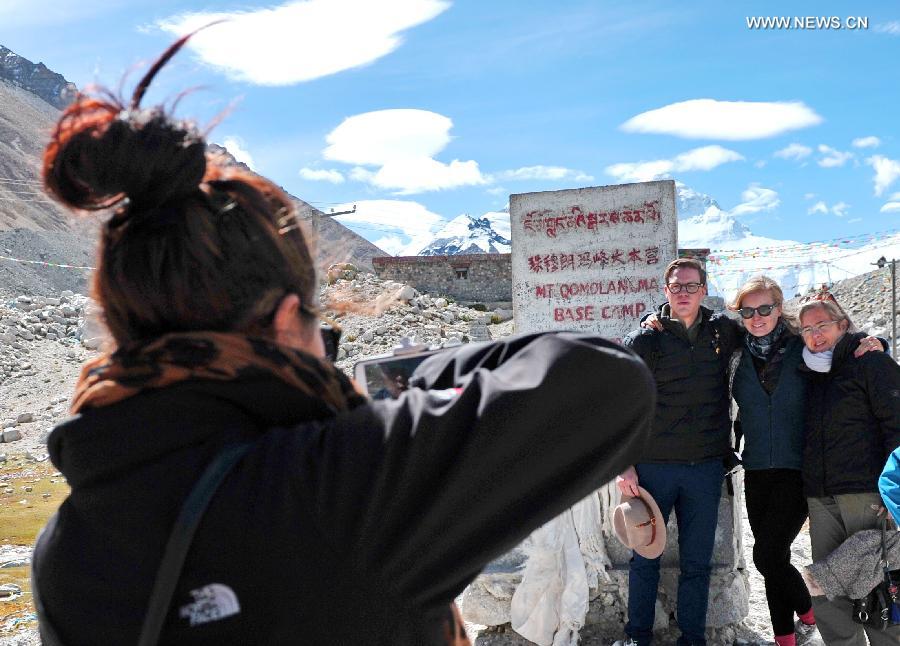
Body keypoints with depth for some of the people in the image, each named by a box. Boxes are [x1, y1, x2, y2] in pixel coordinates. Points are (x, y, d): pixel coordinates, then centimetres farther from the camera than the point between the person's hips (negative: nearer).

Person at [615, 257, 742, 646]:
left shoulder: (723, 333, 5)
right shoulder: (643, 340, -2)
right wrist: (624, 465, -6)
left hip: (706, 467, 2)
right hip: (653, 465, -2)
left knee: (697, 561, 9)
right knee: (645, 555, 6)